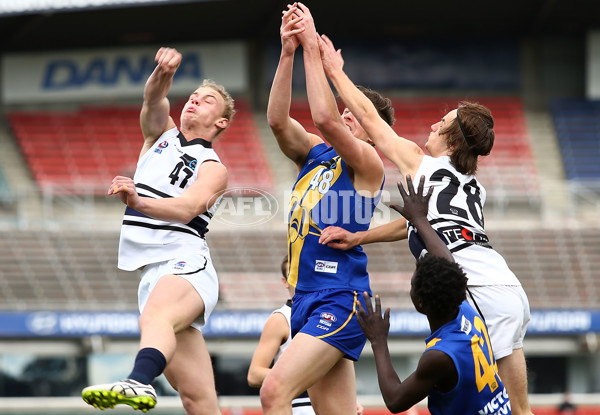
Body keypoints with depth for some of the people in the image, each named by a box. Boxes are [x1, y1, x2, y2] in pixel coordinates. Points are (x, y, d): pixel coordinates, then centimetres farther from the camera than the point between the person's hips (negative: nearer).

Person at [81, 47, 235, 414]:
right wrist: (165, 72, -21)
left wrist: (137, 200, -34)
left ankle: (140, 382, -69)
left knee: (155, 315, -41)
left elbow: (186, 208, -15)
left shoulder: (213, 169, 5)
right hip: (153, 273, 6)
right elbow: (154, 101, 2)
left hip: (185, 263, -6)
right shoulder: (162, 135, 23)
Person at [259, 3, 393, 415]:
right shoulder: (314, 153, 15)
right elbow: (278, 121, -2)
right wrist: (288, 53, -9)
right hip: (306, 300, 8)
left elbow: (325, 119, -21)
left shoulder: (368, 164, -5)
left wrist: (313, 48, -16)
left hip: (340, 301, -8)